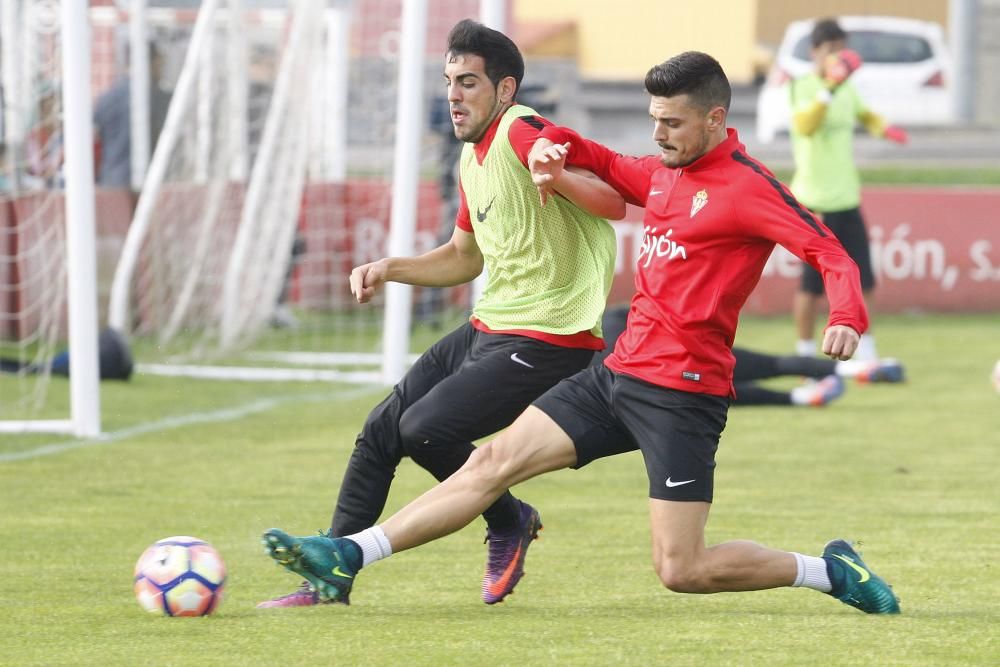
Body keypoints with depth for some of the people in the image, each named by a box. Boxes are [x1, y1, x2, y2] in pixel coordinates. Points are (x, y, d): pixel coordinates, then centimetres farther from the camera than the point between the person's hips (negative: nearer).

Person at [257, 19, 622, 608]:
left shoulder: (522, 133, -16)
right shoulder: (472, 157, 14)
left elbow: (614, 204, -26)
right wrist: (391, 269, 12)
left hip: (546, 342, -10)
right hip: (487, 331, 10)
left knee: (423, 428, -21)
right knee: (380, 431, 6)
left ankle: (509, 523, 5)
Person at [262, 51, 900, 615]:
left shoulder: (748, 186, -11)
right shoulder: (664, 172, 14)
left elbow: (829, 251, -19)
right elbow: (608, 167, 33)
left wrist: (848, 317, -38)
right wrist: (556, 146, 11)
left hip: (681, 394, -8)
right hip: (620, 372, 8)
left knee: (682, 571, -10)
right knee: (495, 461, 0)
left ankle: (832, 572, 8)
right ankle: (345, 559, -4)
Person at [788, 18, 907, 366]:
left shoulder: (847, 89, 10)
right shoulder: (804, 87, -14)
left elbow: (863, 114, 31)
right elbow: (804, 125, -35)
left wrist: (882, 128, 9)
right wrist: (830, 88, -49)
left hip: (847, 199, 7)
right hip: (816, 203, -7)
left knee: (858, 281, 8)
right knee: (812, 285, -1)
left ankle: (865, 352, 16)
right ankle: (806, 356, 11)